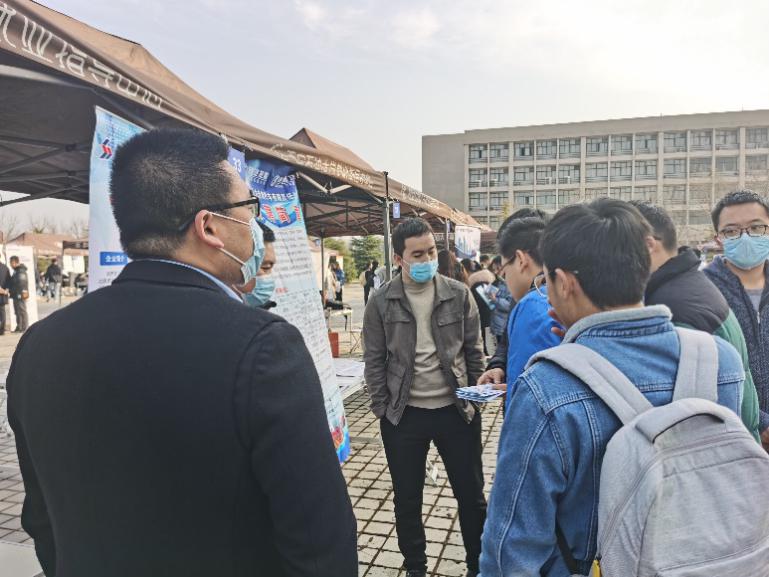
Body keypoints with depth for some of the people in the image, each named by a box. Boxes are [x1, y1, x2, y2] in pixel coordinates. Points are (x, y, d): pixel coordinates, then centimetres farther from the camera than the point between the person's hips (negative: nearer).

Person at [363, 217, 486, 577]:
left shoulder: (459, 294, -2)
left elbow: (473, 351, 5)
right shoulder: (381, 302, -5)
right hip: (403, 415, 0)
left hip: (456, 410, 1)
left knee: (471, 494, 14)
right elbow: (374, 361, -1)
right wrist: (383, 410, -4)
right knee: (407, 499, 14)